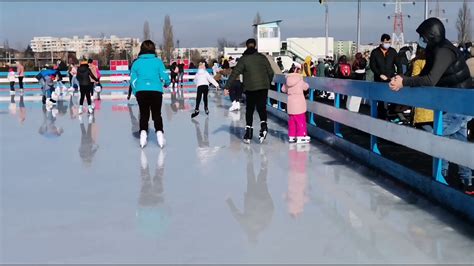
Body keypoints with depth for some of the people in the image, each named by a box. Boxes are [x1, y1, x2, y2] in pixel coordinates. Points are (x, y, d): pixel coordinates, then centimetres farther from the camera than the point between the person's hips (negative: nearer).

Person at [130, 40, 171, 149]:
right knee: (157, 114, 11)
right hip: (156, 91, -1)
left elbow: (133, 80, 5)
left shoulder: (136, 62, 6)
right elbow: (164, 77, 0)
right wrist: (167, 83, 21)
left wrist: (136, 93, 17)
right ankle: (159, 132, -2)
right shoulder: (158, 61, 1)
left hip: (141, 92, 1)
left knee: (144, 115, 12)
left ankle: (143, 132, -3)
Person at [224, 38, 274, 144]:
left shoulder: (243, 59, -2)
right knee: (262, 108, 11)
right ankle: (263, 126, -15)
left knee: (249, 110, 10)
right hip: (263, 87, 1)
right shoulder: (262, 57, 5)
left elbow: (235, 73, -8)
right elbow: (270, 72, 7)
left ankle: (248, 135, 8)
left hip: (250, 88, -1)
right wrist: (269, 83, 24)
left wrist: (227, 87, -7)